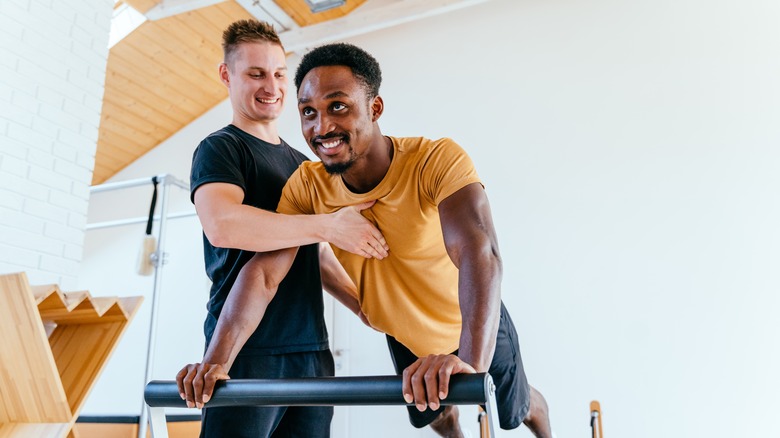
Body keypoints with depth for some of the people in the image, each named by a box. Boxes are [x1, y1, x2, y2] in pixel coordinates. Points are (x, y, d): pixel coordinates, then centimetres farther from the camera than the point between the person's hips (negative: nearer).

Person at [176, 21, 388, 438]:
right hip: (248, 351, -6)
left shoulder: (301, 164, 18)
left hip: (312, 349, 7)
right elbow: (222, 225, -24)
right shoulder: (220, 148, -3)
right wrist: (328, 225, -22)